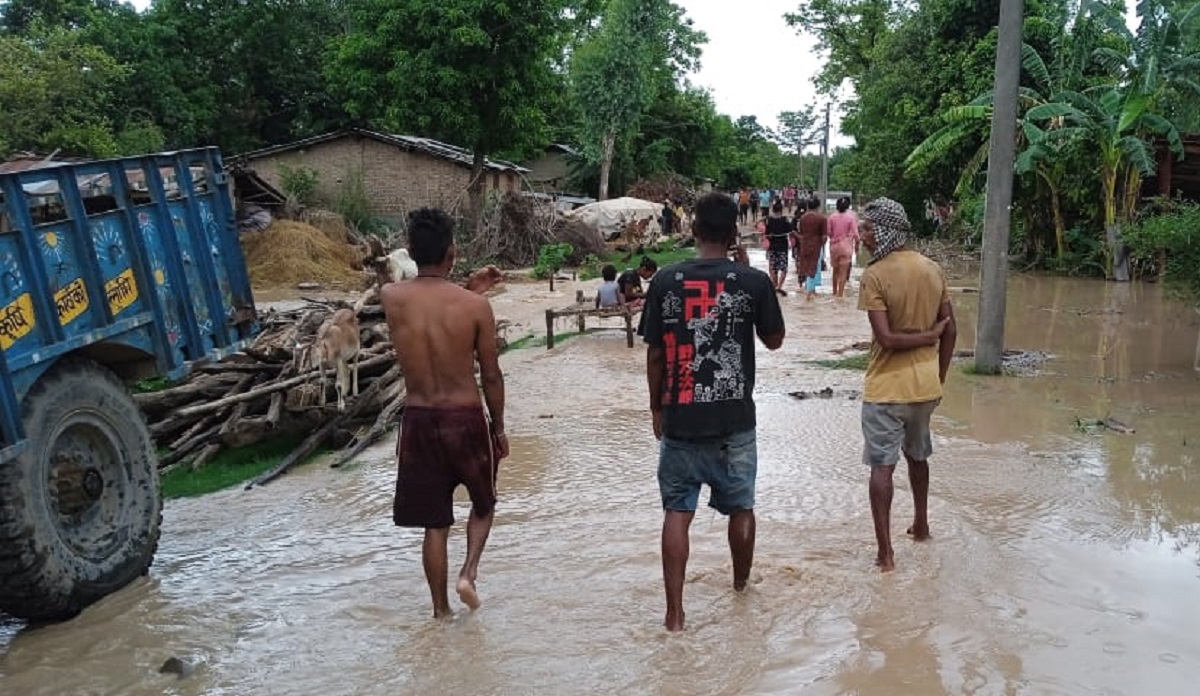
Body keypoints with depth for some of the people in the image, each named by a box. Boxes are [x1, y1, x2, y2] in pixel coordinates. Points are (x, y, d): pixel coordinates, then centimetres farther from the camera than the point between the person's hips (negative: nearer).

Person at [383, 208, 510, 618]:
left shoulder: (391, 298, -6)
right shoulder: (475, 305, -12)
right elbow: (491, 376, -4)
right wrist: (498, 428, 7)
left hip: (418, 421, 2)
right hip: (466, 419, -2)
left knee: (434, 523, 15)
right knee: (483, 504, 24)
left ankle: (441, 610, 23)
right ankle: (469, 571, 4)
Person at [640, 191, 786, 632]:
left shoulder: (666, 281, -4)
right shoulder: (753, 281, -6)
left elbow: (655, 354, -1)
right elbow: (774, 341, 8)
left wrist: (657, 408, 12)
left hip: (679, 417, 0)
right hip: (734, 418, 0)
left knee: (677, 512, 7)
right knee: (741, 507, 19)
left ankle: (674, 612, 6)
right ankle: (741, 586, 38)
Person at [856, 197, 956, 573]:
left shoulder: (875, 276, -16)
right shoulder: (933, 269, 3)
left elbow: (885, 338, -22)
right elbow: (950, 331, 6)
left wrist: (924, 336, -6)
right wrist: (938, 378, 14)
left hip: (886, 388, -6)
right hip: (926, 385, 7)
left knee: (882, 467, 1)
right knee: (917, 456, 25)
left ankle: (885, 552, 2)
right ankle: (921, 524, 41)